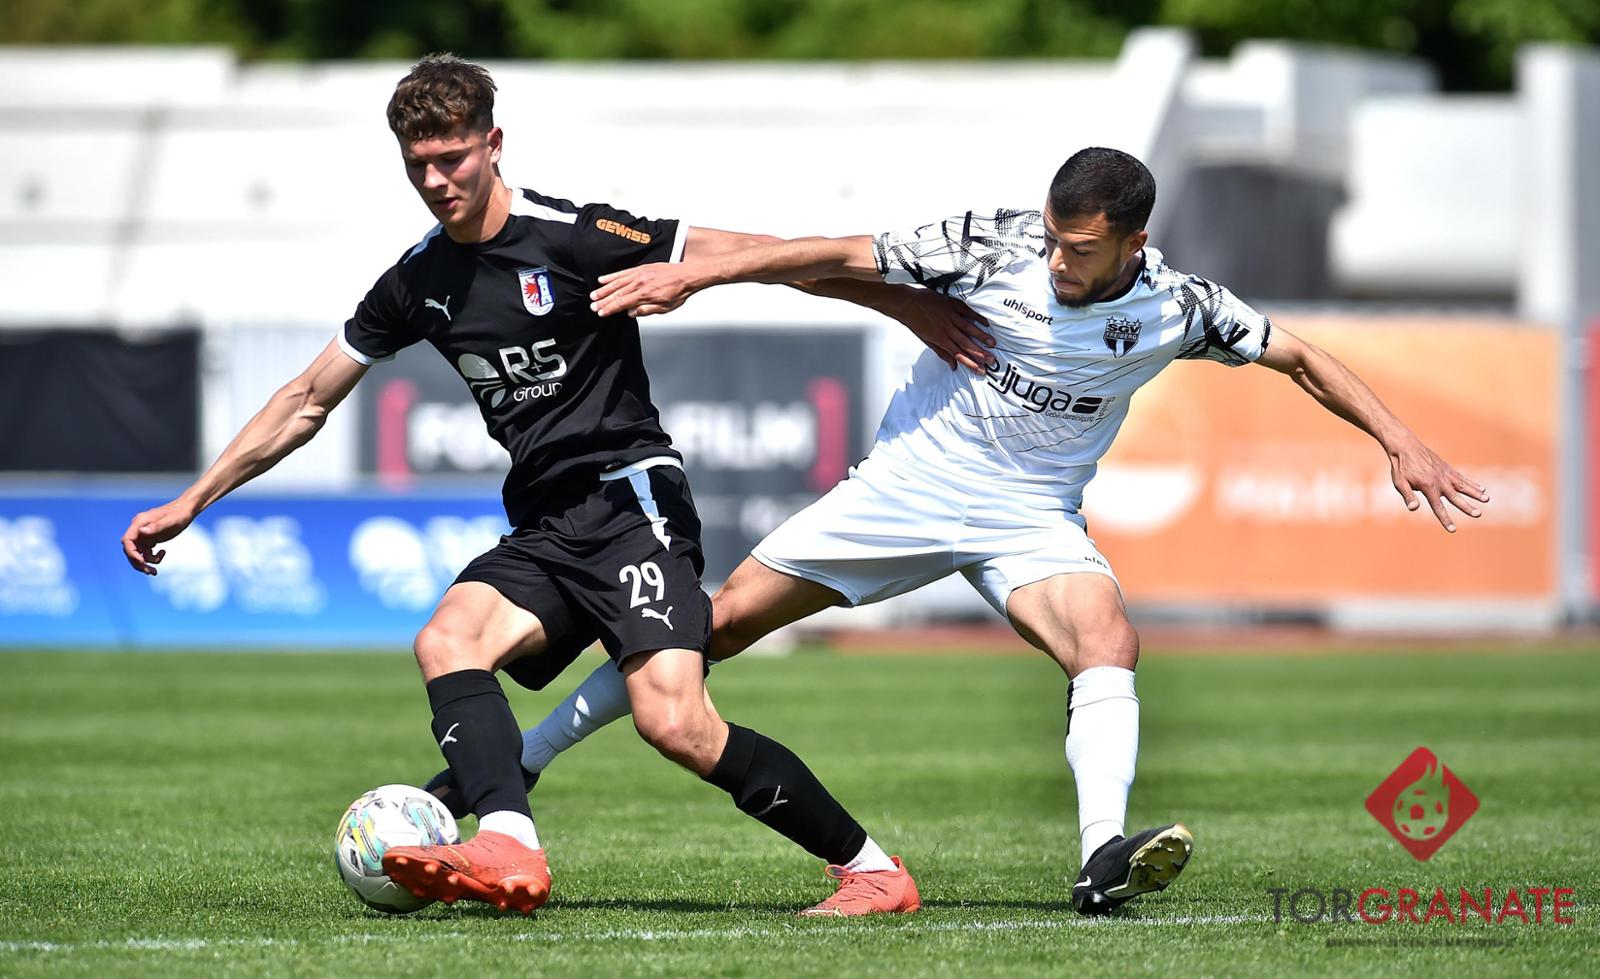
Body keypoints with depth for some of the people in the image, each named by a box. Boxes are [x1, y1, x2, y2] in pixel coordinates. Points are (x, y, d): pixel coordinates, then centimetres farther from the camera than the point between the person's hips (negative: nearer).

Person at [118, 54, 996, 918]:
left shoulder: (575, 236, -10)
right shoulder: (419, 283, 10)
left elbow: (753, 258, -7)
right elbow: (306, 402, 20)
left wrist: (911, 307, -7)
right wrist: (191, 504, 19)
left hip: (631, 499, -6)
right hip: (543, 530, 6)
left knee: (674, 723, -23)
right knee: (446, 640, -24)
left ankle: (873, 869, -11)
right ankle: (508, 852, -42)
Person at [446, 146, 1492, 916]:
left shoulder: (1176, 308, -12)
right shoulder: (993, 245, -17)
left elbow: (1299, 356, 0)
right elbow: (838, 257, -13)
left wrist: (1400, 440, -9)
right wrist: (691, 272, -19)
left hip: (1033, 519, 1)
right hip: (909, 483, -1)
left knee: (1109, 643, -29)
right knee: (727, 618, -3)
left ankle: (1104, 857, -42)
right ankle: (517, 763, 8)